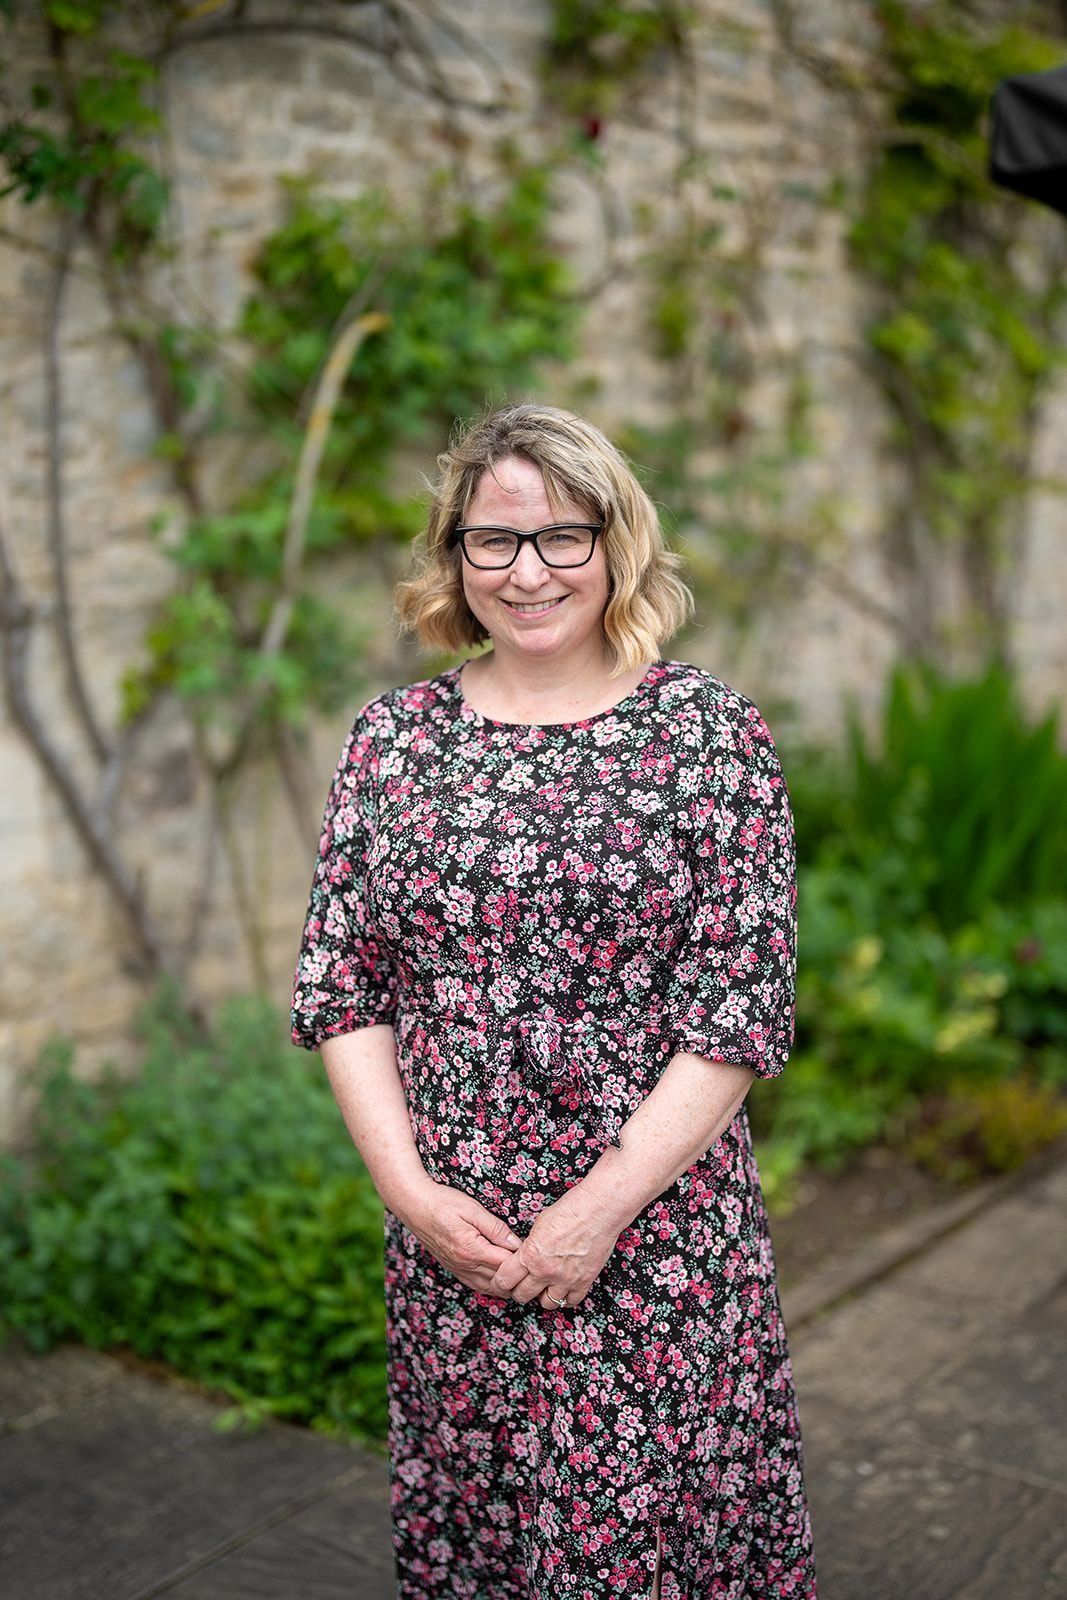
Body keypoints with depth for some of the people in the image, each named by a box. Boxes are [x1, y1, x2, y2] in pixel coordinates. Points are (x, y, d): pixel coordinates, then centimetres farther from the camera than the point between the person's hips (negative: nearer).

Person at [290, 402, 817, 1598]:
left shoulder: (709, 733, -5)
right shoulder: (393, 736, 4)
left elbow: (742, 1007, -8)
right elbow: (339, 985, 4)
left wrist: (604, 1206, -13)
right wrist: (410, 1187, -6)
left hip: (659, 1240, -2)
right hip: (448, 1239, 3)